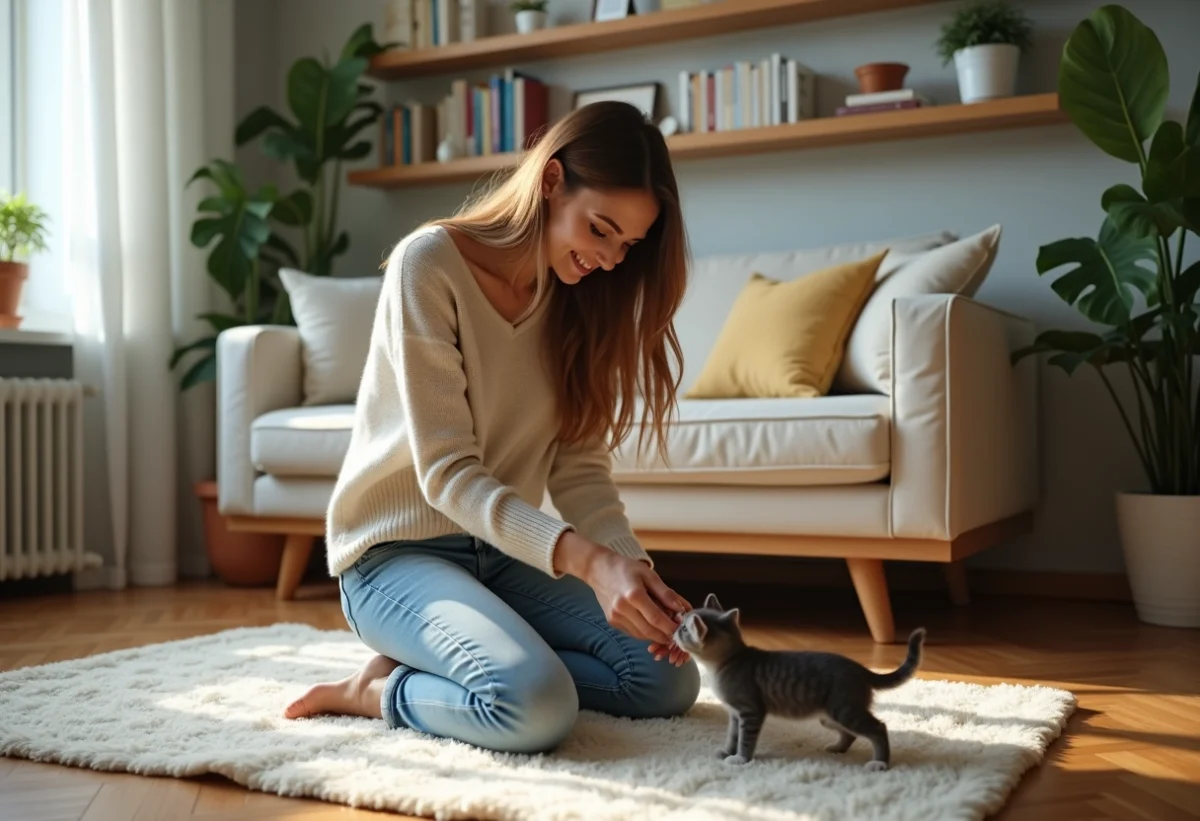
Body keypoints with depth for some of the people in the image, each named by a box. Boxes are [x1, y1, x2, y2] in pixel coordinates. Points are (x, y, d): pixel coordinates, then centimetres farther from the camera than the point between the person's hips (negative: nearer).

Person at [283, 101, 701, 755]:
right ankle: (380, 691, -3)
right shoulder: (429, 265, -17)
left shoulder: (578, 298, 3)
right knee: (535, 704, -32)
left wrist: (630, 565, -21)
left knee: (669, 678, -10)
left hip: (505, 551, 7)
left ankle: (421, 666, 1)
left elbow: (580, 468, -2)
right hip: (398, 551, -7)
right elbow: (447, 473, -22)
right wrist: (586, 559, -35)